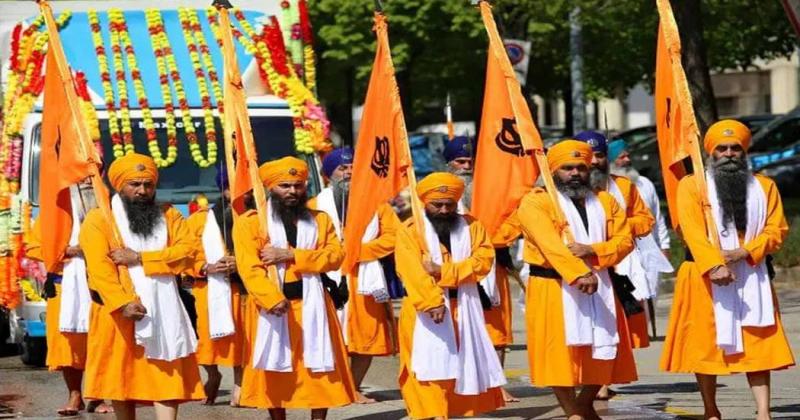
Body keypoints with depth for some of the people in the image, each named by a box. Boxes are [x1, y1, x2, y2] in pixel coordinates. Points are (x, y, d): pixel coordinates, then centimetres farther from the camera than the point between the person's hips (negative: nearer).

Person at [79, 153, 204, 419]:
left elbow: (187, 252, -5)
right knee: (121, 379, 4)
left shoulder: (168, 216, 11)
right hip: (118, 313, -2)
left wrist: (139, 258, -14)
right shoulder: (99, 219, 0)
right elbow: (99, 267, -12)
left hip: (162, 311, 2)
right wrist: (122, 303, -24)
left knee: (167, 377, -7)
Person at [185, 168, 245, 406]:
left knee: (241, 337, -4)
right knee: (209, 335, -2)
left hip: (242, 288, 0)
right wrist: (206, 267, -12)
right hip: (209, 289, 0)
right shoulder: (200, 219, 8)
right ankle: (213, 376, 25)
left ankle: (239, 383, 11)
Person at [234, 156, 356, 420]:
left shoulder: (320, 220, 11)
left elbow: (335, 256, -3)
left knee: (320, 368, 1)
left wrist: (291, 255, -15)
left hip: (311, 306, 2)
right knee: (274, 369, 4)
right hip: (271, 307, -2)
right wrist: (273, 299, -26)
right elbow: (249, 268, -11)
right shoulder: (250, 222, -1)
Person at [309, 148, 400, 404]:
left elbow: (392, 236, 0)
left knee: (368, 337, 4)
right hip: (330, 279, -2)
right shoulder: (316, 206, 5)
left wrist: (360, 250, -10)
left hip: (365, 279, 2)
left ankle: (354, 389, 16)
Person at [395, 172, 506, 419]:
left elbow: (483, 261, -6)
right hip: (426, 312, -4)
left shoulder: (472, 226, 8)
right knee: (429, 366, -10)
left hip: (463, 310, 4)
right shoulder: (410, 230, -3)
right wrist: (432, 302, -29)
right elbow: (412, 271, -16)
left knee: (465, 365, 6)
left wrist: (443, 271, -17)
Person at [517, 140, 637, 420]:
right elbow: (551, 245, -20)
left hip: (600, 288, 5)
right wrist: (578, 274, -33)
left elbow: (625, 239, 2)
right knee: (560, 354, -6)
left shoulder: (605, 202, 13)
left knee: (602, 354, 8)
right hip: (554, 290, -5)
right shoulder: (535, 202, -5)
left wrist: (592, 251, -17)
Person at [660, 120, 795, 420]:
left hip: (751, 279, 2)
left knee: (757, 345, -3)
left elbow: (776, 229, 2)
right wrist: (714, 265, -27)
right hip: (705, 279, -2)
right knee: (706, 345, 3)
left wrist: (745, 252, -15)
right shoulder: (692, 185, 0)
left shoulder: (764, 187, 9)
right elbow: (694, 231, -13)